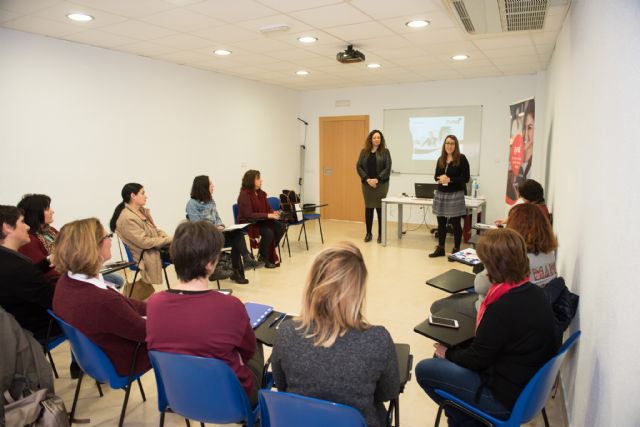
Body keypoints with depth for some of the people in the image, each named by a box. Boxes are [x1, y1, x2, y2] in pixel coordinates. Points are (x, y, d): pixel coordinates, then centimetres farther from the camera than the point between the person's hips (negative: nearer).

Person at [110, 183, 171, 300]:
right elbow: (145, 242, -22)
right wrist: (169, 240, -17)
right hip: (145, 256, -8)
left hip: (156, 247, 8)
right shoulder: (127, 218, -20)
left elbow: (155, 230, 13)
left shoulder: (142, 211, 8)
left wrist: (168, 238, -6)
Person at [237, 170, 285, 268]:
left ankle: (268, 252, 1)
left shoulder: (261, 193, 6)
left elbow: (268, 208, 13)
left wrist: (273, 213, -12)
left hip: (261, 221, 8)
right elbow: (249, 215, -25)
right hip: (248, 224, -7)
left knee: (281, 227, -13)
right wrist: (268, 215, -29)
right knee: (268, 232, -30)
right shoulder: (244, 195, -17)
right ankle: (263, 258, -6)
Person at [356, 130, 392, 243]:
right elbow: (359, 166, 2)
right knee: (368, 208, 6)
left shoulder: (385, 152, 0)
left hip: (381, 184, -2)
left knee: (380, 208, 0)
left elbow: (388, 168, -6)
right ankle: (368, 233, 16)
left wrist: (377, 179, -15)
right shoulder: (364, 152, 7)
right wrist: (367, 179, -10)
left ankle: (381, 234, 9)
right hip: (367, 184, 2)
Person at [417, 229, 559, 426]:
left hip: (506, 400, -9)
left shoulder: (504, 308, -31)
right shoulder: (534, 292, -3)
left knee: (424, 370, -2)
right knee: (443, 360, 17)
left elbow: (476, 359, -19)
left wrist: (448, 353, 0)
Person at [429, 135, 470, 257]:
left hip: (455, 195, -5)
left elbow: (465, 178, -10)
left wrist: (450, 180, -19)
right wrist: (441, 178, -8)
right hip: (440, 194, 5)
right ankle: (440, 248, 21)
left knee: (455, 223, 1)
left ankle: (456, 250, 12)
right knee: (441, 223, 11)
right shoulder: (441, 159, 11)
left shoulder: (461, 158, -5)